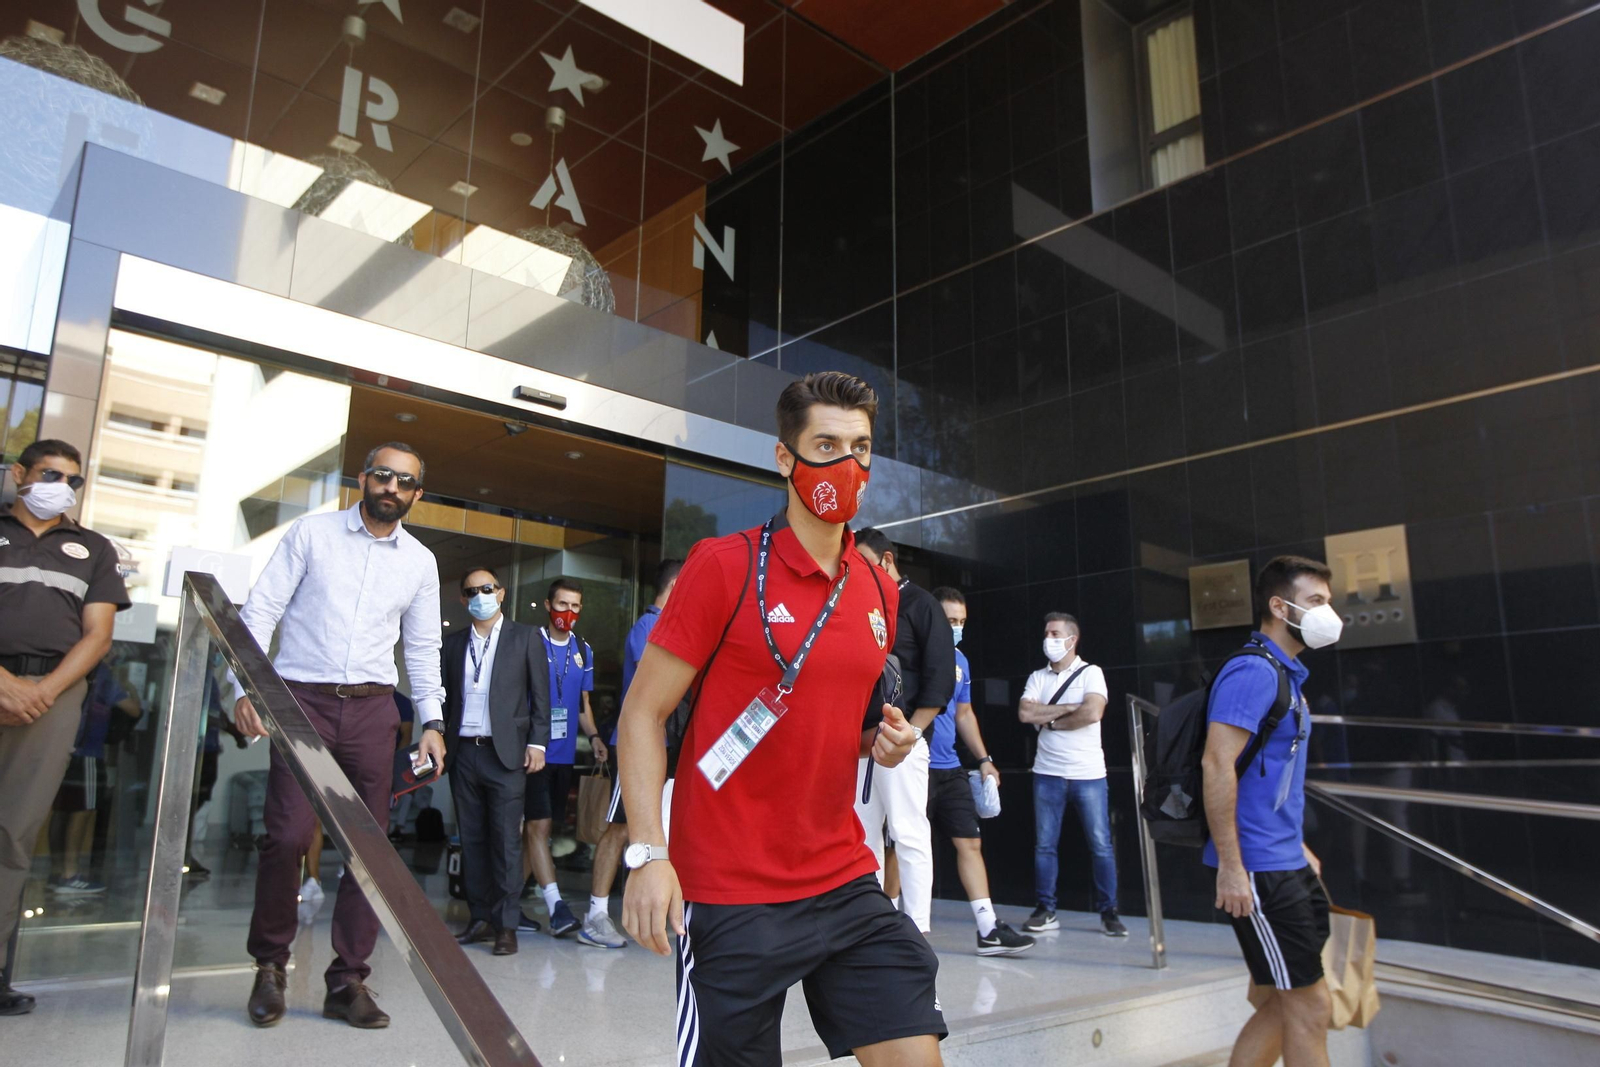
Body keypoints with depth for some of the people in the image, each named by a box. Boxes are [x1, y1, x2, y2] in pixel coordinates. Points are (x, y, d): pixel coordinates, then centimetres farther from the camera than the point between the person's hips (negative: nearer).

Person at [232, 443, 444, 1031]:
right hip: (302, 698, -2)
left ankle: (347, 980, 14)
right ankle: (269, 964, 14)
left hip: (372, 708, 3)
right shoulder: (312, 532, 3)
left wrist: (431, 722, 6)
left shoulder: (420, 561, 10)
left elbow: (423, 647, 14)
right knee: (287, 836, -10)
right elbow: (261, 608, -1)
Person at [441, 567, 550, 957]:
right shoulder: (453, 643, 14)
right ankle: (479, 918, 17)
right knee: (471, 839, 8)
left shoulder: (525, 638, 4)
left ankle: (507, 925, 2)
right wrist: (443, 743, 4)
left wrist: (537, 742, -5)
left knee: (506, 840, -3)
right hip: (463, 752, 4)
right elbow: (447, 697, 13)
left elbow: (540, 695, 2)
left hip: (505, 752, -4)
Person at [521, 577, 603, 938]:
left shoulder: (583, 650, 12)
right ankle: (555, 904, -12)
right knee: (538, 825, -10)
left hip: (564, 754, 6)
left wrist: (593, 736, 2)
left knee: (536, 828, 11)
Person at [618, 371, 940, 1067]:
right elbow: (642, 713, -9)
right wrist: (648, 853, -18)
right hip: (731, 896, -5)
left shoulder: (880, 593, 8)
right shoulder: (723, 565, -10)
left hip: (845, 882, 6)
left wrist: (883, 742, 0)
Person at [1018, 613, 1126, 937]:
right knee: (1044, 845, 5)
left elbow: (1093, 713, -16)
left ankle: (1109, 912, 11)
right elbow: (1025, 713, -6)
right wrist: (1068, 708, -10)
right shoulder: (1038, 677, 9)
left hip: (1088, 774, -3)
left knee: (1101, 845, 1)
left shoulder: (1091, 673, -1)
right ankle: (1046, 911, 14)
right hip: (1048, 773, 3)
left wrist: (1049, 721, -7)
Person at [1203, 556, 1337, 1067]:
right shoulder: (1253, 671, -16)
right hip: (1258, 871, -10)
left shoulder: (1286, 675, 15)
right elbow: (1217, 766, -23)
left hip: (1288, 866, 10)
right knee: (1310, 1006, 0)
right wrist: (1230, 865, -23)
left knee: (1287, 1004, 15)